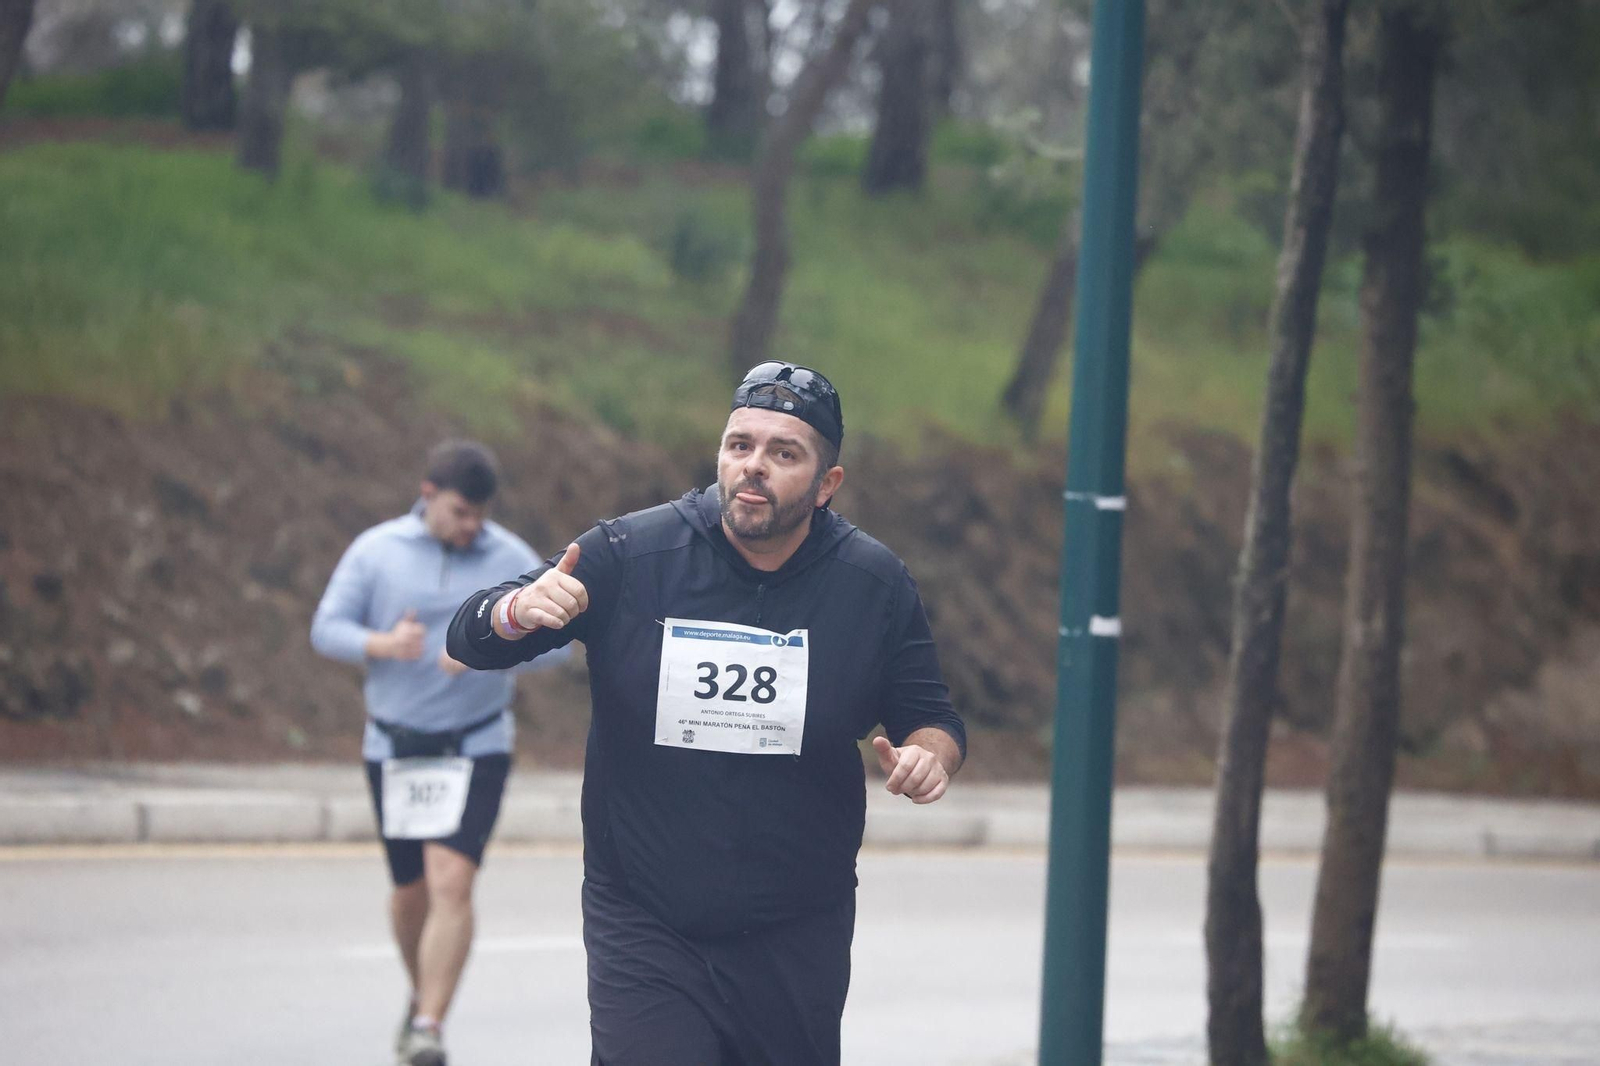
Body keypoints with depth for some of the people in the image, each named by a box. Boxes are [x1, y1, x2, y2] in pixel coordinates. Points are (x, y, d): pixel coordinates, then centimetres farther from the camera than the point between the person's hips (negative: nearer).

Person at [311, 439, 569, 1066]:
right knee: (410, 891, 11)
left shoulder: (512, 560, -2)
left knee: (451, 882, -17)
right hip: (394, 749, 2)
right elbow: (326, 628, -2)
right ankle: (422, 995, 38)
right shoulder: (375, 551, 0)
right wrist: (381, 644, -23)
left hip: (476, 749, -2)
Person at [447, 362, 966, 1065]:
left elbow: (932, 716, 8)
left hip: (798, 944, 2)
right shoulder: (629, 555, -7)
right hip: (643, 929, -2)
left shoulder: (874, 585, -2)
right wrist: (517, 611, -28)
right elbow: (471, 639, -4)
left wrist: (930, 755, -16)